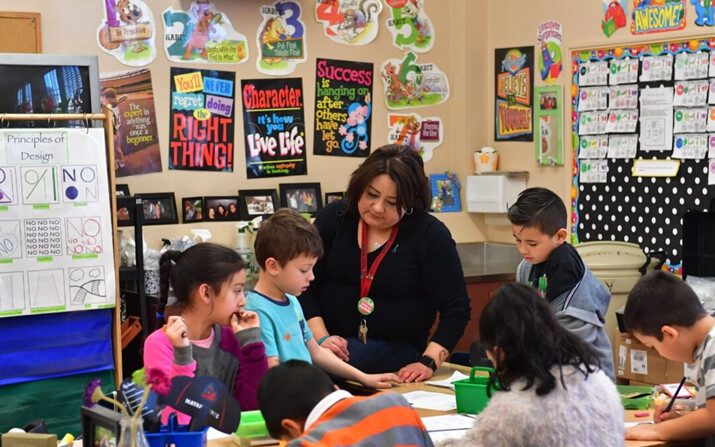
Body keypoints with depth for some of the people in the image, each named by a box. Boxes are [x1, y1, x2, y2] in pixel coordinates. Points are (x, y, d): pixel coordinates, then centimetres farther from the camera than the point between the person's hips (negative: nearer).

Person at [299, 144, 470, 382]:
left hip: (397, 357, -2)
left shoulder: (431, 235, -3)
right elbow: (305, 285, 4)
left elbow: (456, 310, -3)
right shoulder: (334, 217, 4)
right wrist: (321, 338, -10)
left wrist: (428, 362, -15)